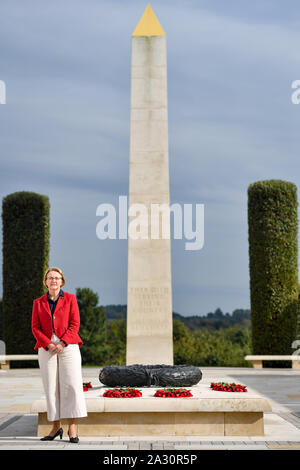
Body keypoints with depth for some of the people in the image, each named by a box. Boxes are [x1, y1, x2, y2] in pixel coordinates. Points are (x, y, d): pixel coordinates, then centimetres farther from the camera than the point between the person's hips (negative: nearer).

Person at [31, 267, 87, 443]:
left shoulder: (70, 299, 6)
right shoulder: (38, 303, 12)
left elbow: (75, 324, 0)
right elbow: (35, 327, 5)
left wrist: (62, 343, -12)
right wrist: (48, 344, -10)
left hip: (68, 347, -2)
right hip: (47, 348, 2)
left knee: (71, 385, -9)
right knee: (51, 387, 1)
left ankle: (72, 428, -5)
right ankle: (56, 427, 12)